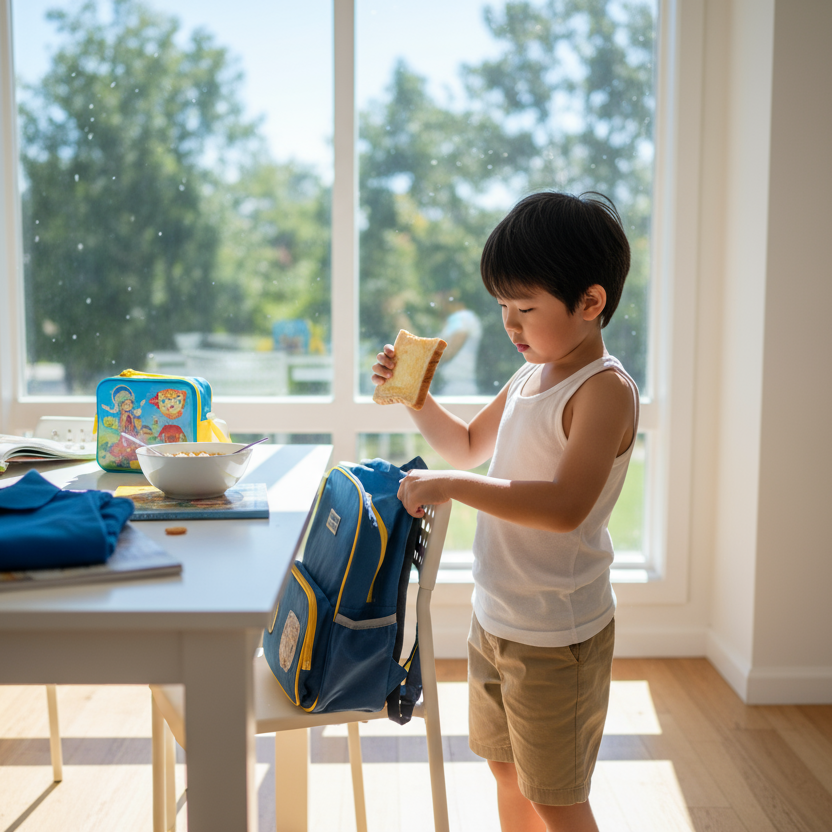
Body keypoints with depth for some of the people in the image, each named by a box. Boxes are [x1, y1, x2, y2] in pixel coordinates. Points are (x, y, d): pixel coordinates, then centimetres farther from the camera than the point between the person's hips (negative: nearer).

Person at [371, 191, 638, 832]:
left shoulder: (605, 389, -21)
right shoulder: (529, 378, 5)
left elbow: (565, 505, -34)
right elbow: (468, 447, 21)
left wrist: (448, 485, -31)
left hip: (558, 634, -8)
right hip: (495, 617, 9)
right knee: (507, 770, 24)